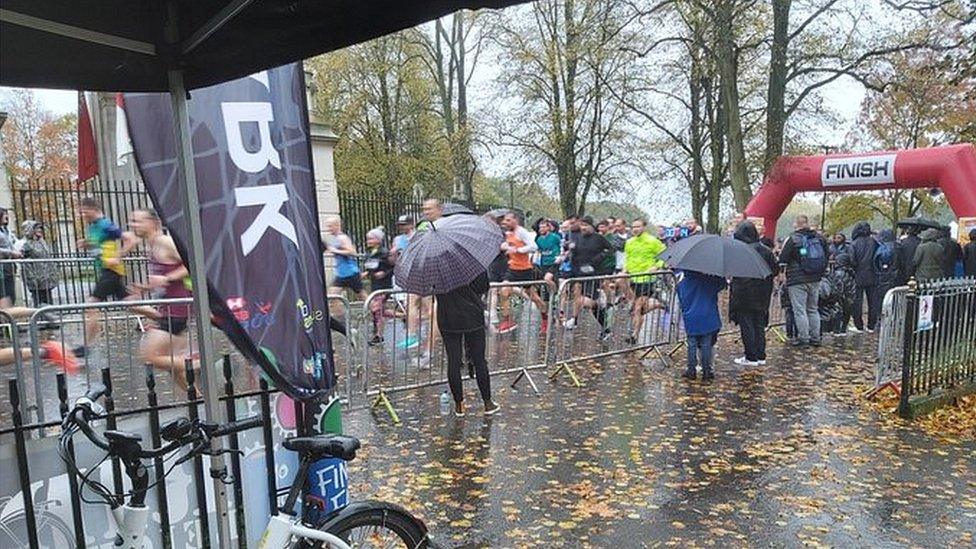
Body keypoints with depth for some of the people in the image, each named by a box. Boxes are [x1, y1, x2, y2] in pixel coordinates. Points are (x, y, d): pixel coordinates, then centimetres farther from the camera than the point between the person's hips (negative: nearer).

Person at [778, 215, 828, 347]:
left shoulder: (793, 239, -13)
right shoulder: (819, 238, 6)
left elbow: (782, 259, -10)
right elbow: (826, 258, 15)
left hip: (797, 281, -6)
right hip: (815, 280, 7)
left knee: (799, 310, -1)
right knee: (813, 309, 15)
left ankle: (803, 338, -1)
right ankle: (815, 337, 18)